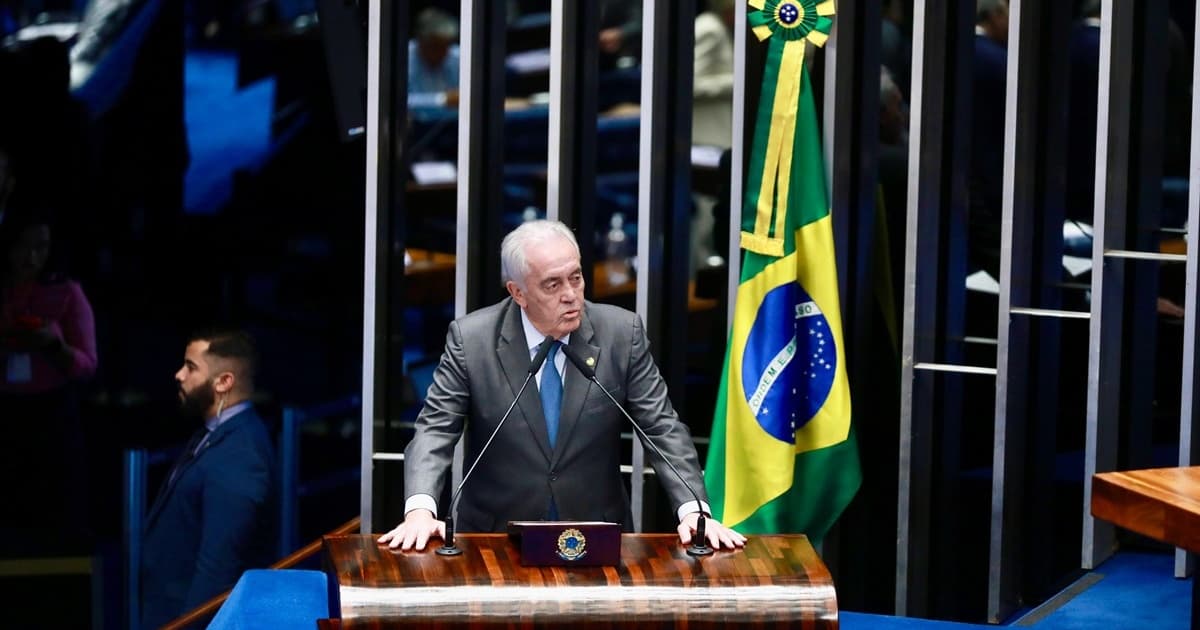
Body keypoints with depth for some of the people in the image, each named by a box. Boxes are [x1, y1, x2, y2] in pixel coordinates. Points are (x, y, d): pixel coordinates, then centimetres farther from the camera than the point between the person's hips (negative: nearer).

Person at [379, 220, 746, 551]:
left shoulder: (622, 333, -2)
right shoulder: (470, 339, -4)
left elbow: (663, 428, 0)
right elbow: (435, 430, -5)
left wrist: (693, 510, -15)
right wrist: (420, 510, -23)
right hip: (496, 540, 0)